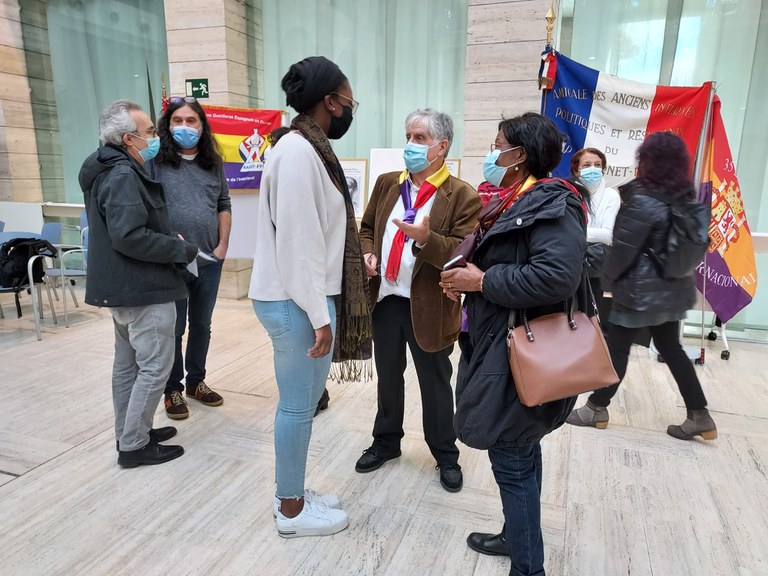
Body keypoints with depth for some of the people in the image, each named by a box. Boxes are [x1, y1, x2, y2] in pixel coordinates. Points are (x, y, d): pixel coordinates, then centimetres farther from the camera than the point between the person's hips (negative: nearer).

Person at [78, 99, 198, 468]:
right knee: (155, 366, -2)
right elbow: (130, 237, -27)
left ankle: (128, 434, 30)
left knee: (127, 362, 17)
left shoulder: (110, 171, 14)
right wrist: (182, 250, -17)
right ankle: (134, 445, 8)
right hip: (143, 289, -11)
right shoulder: (124, 176, -18)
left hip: (122, 286, 11)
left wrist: (171, 242, 7)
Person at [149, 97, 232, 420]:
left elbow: (224, 205, 12)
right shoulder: (155, 161, -4)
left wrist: (222, 246, 4)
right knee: (173, 329, 6)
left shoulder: (214, 163, 9)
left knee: (201, 326, 15)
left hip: (209, 261, 4)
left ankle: (196, 381, 31)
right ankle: (173, 390, 21)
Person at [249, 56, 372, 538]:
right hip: (297, 302, -9)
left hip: (306, 297, 9)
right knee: (298, 406, 4)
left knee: (303, 403, 17)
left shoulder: (311, 149, 13)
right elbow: (296, 241, -21)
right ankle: (292, 510, 23)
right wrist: (318, 315, -20)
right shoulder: (298, 152, -16)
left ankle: (292, 494, 34)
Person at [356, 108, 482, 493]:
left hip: (428, 307, -4)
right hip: (385, 299, 5)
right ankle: (386, 442, 39)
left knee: (435, 386, 11)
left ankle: (446, 455, 31)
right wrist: (367, 253, -5)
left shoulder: (462, 196, -8)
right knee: (387, 378, 19)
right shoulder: (387, 184, 9)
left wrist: (426, 239, -30)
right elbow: (367, 227, 16)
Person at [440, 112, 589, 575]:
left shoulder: (551, 205, -16)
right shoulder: (515, 204, 14)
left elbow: (557, 276, -31)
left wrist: (483, 281, -21)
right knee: (518, 451, 20)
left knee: (511, 458, 0)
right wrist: (466, 276, 4)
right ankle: (518, 536, 37)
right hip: (504, 346, 10)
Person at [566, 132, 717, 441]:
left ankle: (597, 408, 18)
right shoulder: (685, 198, 4)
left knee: (617, 348, 4)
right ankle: (699, 415, 22)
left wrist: (608, 276, 1)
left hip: (642, 290, -8)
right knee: (671, 349, 17)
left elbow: (623, 248, -16)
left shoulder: (644, 201, -20)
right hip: (673, 288, 8)